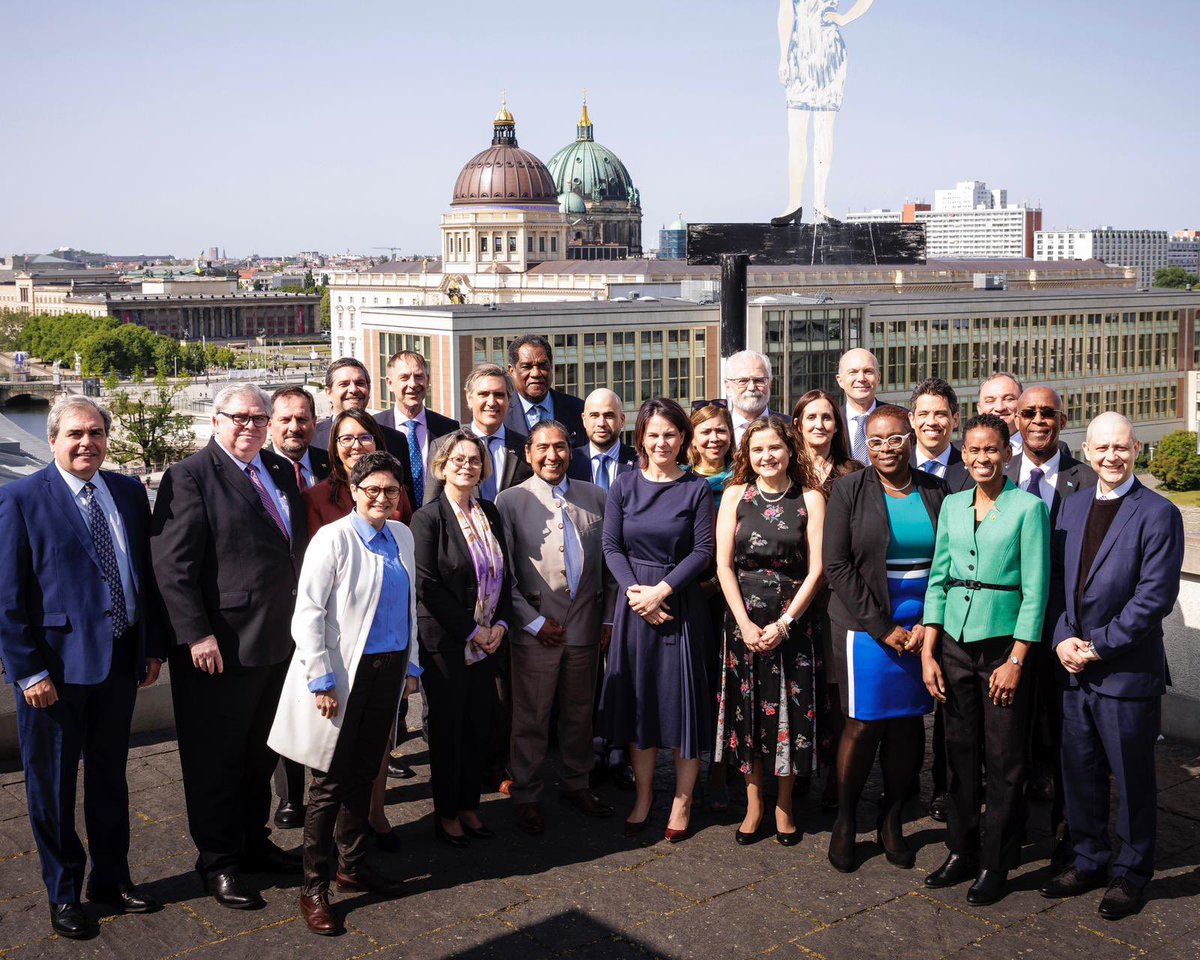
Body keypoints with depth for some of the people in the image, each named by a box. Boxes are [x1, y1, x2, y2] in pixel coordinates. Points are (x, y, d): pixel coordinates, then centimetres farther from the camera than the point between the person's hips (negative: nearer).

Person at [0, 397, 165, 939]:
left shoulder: (130, 493, 5)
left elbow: (146, 574, 10)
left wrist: (153, 647, 7)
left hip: (120, 660, 5)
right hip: (56, 666, -4)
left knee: (110, 776, 18)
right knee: (52, 785, 10)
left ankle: (111, 878, 35)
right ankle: (63, 894, 27)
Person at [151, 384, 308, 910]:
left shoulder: (281, 471, 10)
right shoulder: (189, 477, -11)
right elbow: (172, 565, -16)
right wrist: (196, 635, -20)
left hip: (278, 643, 7)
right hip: (218, 648, -7)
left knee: (261, 753, 20)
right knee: (215, 761, 7)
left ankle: (253, 842, 36)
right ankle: (219, 862, 22)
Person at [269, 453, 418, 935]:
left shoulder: (402, 537, 8)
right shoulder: (333, 538, -11)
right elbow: (307, 614, -13)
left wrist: (411, 665, 16)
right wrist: (321, 681, -17)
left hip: (388, 672, 6)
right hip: (345, 674, -6)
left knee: (363, 774, 15)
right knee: (331, 782, 1)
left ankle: (352, 866, 30)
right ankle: (313, 887, 11)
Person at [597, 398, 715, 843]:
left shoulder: (696, 488, -3)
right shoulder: (624, 485, 4)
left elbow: (703, 551, -7)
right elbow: (612, 547, 2)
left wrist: (660, 591, -15)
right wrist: (635, 591, -12)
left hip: (680, 603, -2)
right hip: (634, 602, 2)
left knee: (683, 700, 3)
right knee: (638, 699, 9)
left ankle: (682, 802, 16)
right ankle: (643, 795, 23)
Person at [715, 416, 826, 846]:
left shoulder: (810, 499, -1)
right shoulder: (735, 495, 2)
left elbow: (816, 569, -5)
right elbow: (724, 564, 0)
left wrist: (783, 623, -12)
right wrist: (745, 623, -9)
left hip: (792, 619, -1)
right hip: (743, 616, 1)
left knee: (790, 710, 4)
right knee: (747, 709, 6)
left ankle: (784, 805, 20)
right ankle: (753, 804, 19)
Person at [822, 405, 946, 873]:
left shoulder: (935, 491, 7)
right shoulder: (849, 489, -2)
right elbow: (836, 564, -6)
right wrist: (883, 628, -10)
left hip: (923, 627, 3)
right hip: (865, 624, -3)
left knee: (908, 724, 6)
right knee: (863, 724, -3)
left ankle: (891, 821, 21)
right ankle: (844, 823, 14)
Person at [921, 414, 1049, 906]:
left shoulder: (1028, 508, -7)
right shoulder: (953, 505, 7)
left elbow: (1035, 591, -9)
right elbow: (938, 579, 9)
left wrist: (1015, 660, -12)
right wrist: (928, 651, 3)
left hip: (1004, 644, -4)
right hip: (955, 643, 4)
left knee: (1004, 760, 4)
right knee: (960, 751, 11)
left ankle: (995, 863, 16)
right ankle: (961, 851, 24)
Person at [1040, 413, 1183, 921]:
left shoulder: (1158, 514, -9)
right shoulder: (1072, 507, 10)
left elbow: (1155, 596, -15)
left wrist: (1099, 645, -15)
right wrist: (1063, 639, -4)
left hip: (1128, 670, -5)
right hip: (1075, 668, 5)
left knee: (1133, 778, 8)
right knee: (1080, 772, 15)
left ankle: (1131, 874, 24)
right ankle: (1087, 861, 31)